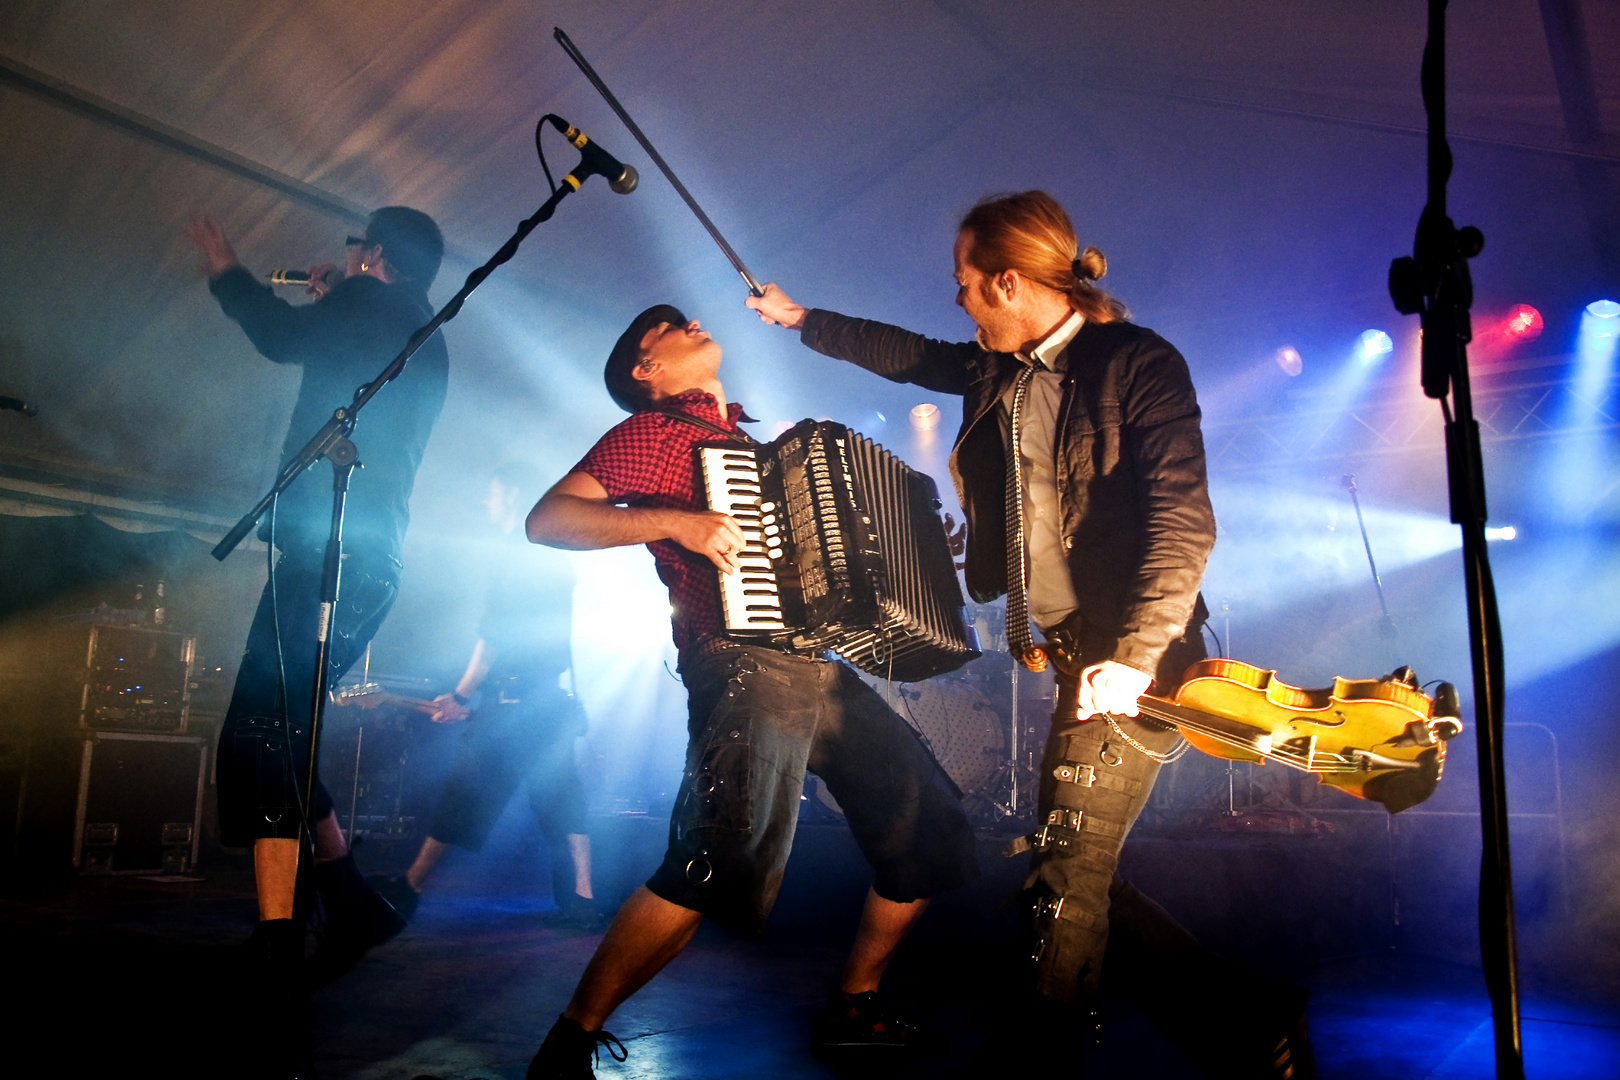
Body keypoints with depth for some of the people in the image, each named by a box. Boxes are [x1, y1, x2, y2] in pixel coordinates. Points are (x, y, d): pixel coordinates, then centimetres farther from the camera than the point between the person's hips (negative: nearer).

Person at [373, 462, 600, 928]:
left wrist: (461, 695, -10)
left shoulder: (514, 555, -9)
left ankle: (407, 890, 9)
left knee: (463, 794, -1)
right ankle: (583, 901, 0)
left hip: (511, 699, -8)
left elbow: (494, 635, -15)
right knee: (562, 799, 5)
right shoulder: (557, 560, 17)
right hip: (553, 702, 8)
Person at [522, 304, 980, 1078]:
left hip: (820, 667, 8)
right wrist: (674, 521, -19)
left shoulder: (751, 443, 27)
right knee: (717, 867, -21)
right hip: (744, 664, -8)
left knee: (931, 834, 10)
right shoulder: (652, 431, 5)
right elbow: (546, 519, -7)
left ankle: (854, 1006, 25)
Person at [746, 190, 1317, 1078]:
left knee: (1064, 871, -6)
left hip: (1128, 661, -8)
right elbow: (908, 355, 31)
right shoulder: (998, 370, 12)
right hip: (1066, 654, 8)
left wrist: (1131, 658, -26)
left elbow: (1183, 522, -18)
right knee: (1072, 874, 8)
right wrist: (804, 321, 38)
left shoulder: (1138, 364, -10)